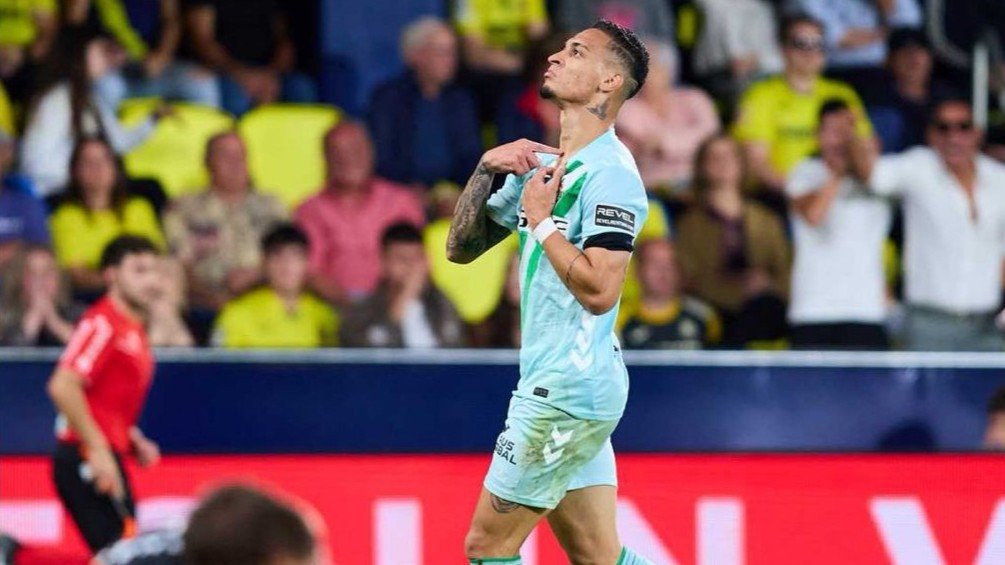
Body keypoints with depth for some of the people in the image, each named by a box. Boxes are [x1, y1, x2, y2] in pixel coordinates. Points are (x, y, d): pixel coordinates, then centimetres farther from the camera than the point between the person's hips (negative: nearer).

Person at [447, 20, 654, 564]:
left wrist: (541, 221, -13)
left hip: (568, 391, -9)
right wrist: (486, 170, 3)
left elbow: (599, 290, -23)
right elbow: (462, 247, 17)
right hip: (552, 383, 9)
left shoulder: (609, 173, -14)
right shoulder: (540, 165, 14)